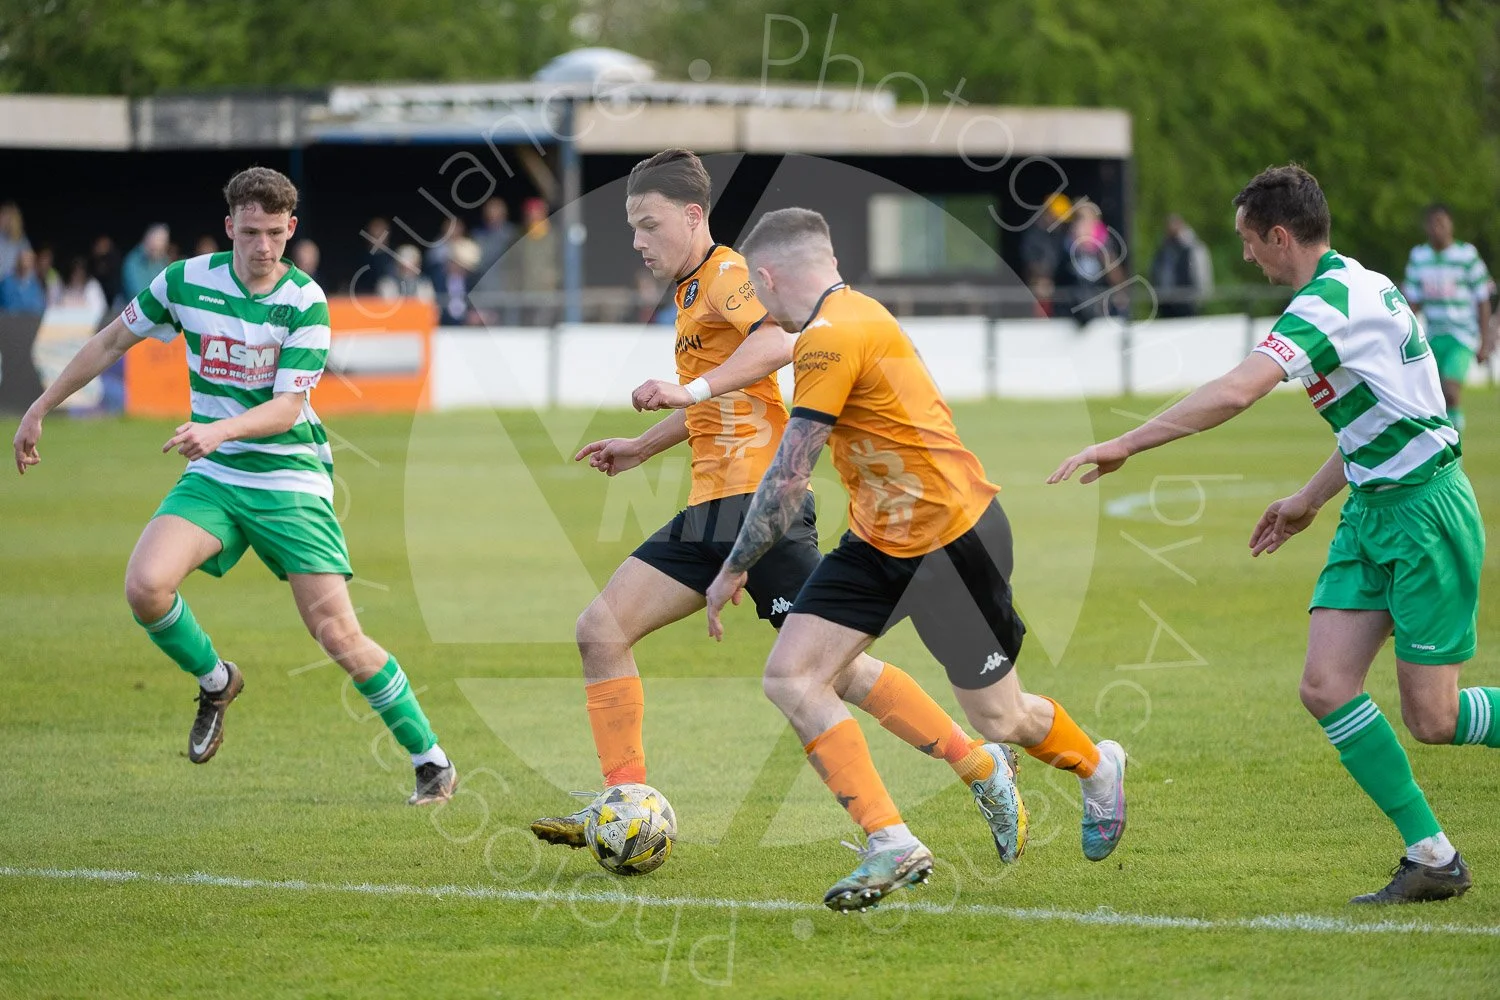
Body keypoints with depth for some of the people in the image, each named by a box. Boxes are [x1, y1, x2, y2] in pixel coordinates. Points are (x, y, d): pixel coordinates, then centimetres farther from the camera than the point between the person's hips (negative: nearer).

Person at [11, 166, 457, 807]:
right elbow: (112, 342, 12)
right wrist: (41, 408, 15)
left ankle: (430, 759, 6)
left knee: (338, 635, -11)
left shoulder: (305, 302, -10)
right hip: (213, 476, 3)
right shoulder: (186, 281, -2)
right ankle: (215, 682, 7)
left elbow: (287, 408, -15)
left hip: (291, 479, -3)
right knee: (145, 585, -24)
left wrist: (220, 430, -33)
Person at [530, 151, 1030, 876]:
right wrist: (641, 448, 36)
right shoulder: (695, 292, 22)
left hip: (758, 498, -10)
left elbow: (777, 341, -29)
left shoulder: (727, 274, -7)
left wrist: (692, 389, -37)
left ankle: (983, 768, -1)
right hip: (712, 513, 10)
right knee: (601, 630, -1)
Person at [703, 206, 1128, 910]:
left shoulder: (831, 336, -23)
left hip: (954, 536, -10)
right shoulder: (852, 313, 7)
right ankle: (892, 845, -7)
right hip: (879, 540, 10)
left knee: (997, 719, 6)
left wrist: (734, 570, -13)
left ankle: (1097, 768, 39)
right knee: (790, 676, -7)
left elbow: (788, 479, -22)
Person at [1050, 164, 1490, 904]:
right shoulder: (1358, 286, 12)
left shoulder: (1328, 303, -20)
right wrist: (1310, 500, 26)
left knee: (1432, 720, -5)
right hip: (1371, 513, 10)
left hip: (1425, 512, -10)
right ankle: (1431, 857, 1)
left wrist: (1123, 445, -29)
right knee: (1326, 687, -3)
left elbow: (1235, 392, -33)